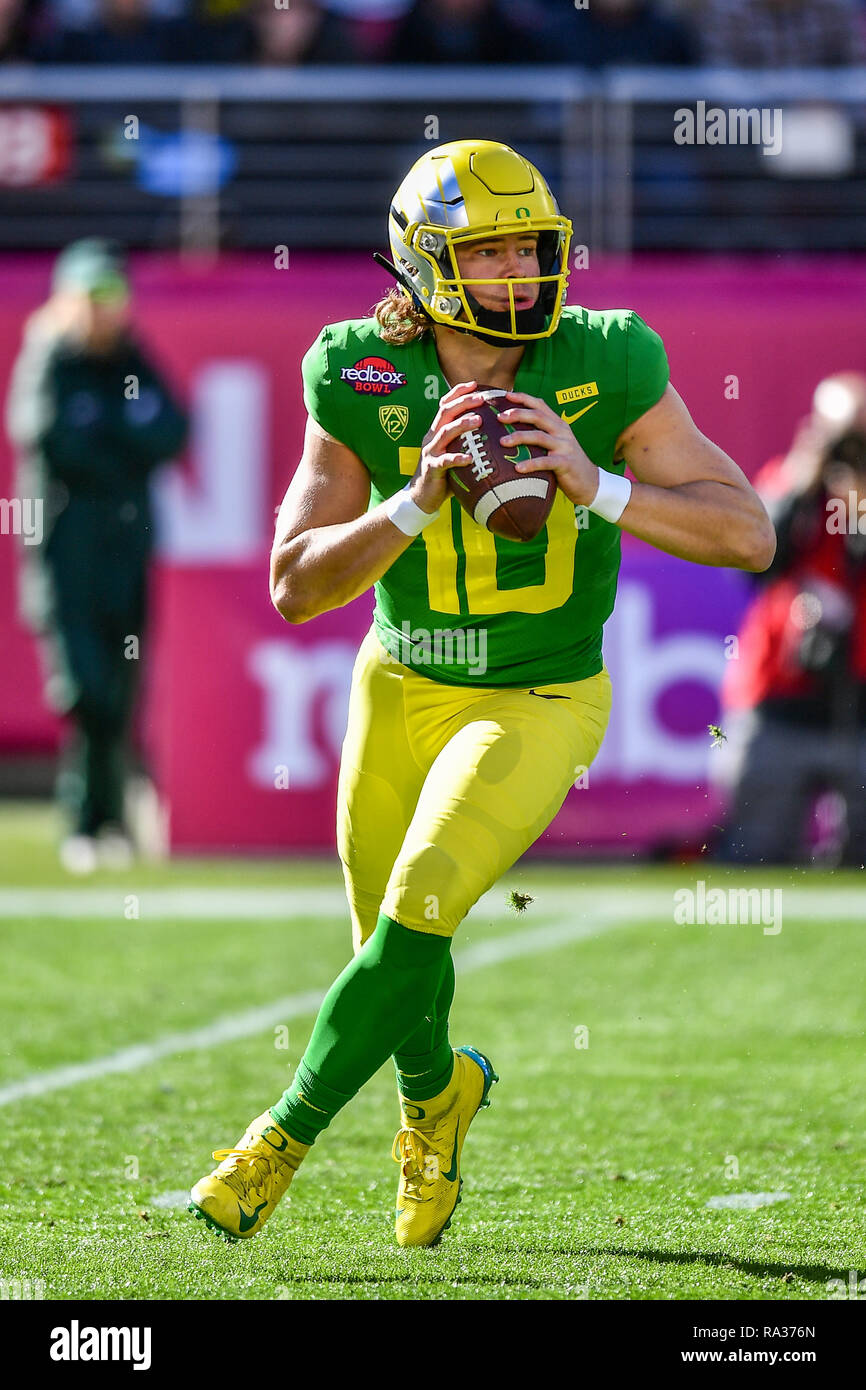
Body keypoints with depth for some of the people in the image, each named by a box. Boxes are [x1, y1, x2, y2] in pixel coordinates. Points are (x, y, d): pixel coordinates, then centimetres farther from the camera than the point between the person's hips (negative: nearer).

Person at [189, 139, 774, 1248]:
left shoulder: (605, 369, -17)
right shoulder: (365, 382, -13)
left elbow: (748, 535, -17)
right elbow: (296, 589, -14)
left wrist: (595, 486, -31)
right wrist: (415, 501, -30)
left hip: (538, 700, -3)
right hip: (402, 687, 3)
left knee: (418, 908, -19)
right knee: (391, 934, 15)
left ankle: (287, 1136, -2)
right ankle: (435, 1093, 49)